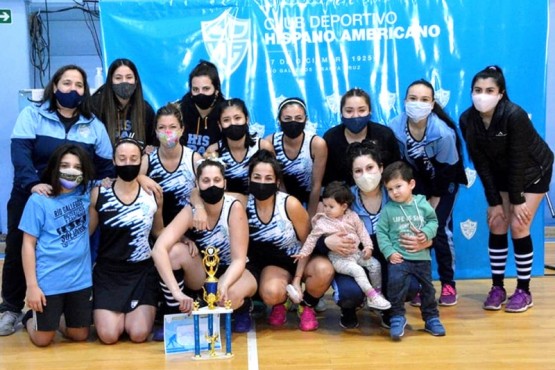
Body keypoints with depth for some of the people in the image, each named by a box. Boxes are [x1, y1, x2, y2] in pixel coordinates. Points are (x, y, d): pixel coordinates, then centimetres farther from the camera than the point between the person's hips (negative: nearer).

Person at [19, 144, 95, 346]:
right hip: (48, 281, -4)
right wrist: (31, 285, -11)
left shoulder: (86, 194, 1)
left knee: (80, 336, 12)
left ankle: (56, 319, 40)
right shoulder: (39, 200, -10)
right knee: (43, 340, 7)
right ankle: (31, 318, 38)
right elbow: (28, 244, -8)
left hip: (80, 279, 4)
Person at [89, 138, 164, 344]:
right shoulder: (98, 194, -5)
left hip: (143, 271, 1)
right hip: (108, 272, 0)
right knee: (108, 336, -12)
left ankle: (132, 314, 24)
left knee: (139, 334, -12)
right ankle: (120, 314, 24)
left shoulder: (153, 194, -1)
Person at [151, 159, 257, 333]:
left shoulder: (234, 208, -23)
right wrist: (176, 292, -46)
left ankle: (243, 308, 1)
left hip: (231, 272, -2)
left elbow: (239, 259, -24)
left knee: (230, 295, -38)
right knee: (175, 250, -27)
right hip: (202, 273, 3)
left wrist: (224, 285, -45)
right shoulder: (190, 211, -19)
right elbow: (158, 250, -33)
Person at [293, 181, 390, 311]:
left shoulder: (352, 217, -1)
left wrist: (368, 246, -5)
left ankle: (378, 292, 10)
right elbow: (311, 240, -3)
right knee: (357, 270, -28)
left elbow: (362, 231, 5)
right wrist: (303, 253, -10)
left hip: (356, 252, 5)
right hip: (338, 258, -5)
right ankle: (372, 297, -21)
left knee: (375, 264, -8)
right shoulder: (322, 223, -9)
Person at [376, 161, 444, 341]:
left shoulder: (422, 204, -2)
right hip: (398, 257, -2)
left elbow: (433, 221, 9)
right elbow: (381, 232, -5)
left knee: (427, 287, 11)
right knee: (396, 283, -21)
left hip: (422, 257, 2)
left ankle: (431, 318, 29)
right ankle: (397, 317, -4)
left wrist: (426, 232, -12)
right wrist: (389, 252, -14)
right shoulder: (388, 209, -6)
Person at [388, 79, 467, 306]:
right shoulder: (395, 128, -24)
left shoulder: (443, 133, -31)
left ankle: (448, 283, 8)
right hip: (416, 178, 3)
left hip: (445, 180, -2)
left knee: (439, 228, -10)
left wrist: (432, 207, -14)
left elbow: (446, 172, -21)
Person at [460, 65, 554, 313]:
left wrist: (517, 200, -21)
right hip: (502, 173, 4)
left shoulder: (514, 115, -33)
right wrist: (494, 201, -14)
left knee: (518, 227, -8)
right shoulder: (467, 120, -19)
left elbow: (518, 160, -27)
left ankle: (523, 291, 5)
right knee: (496, 225, -1)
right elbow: (481, 163, -14)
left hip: (533, 171, -4)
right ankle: (497, 287, 11)